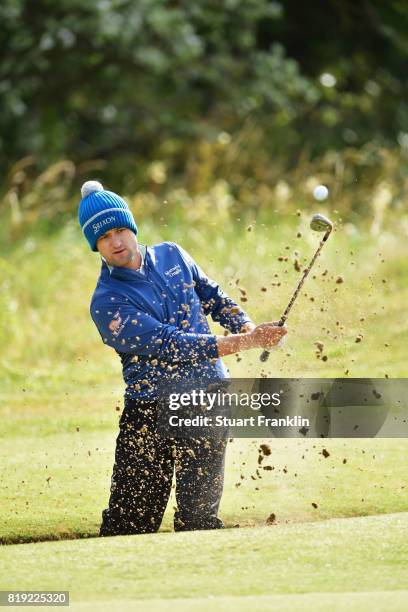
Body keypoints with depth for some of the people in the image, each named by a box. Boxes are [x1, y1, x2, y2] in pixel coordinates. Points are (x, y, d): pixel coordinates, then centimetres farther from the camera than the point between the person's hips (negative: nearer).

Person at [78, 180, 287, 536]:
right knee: (131, 520, -4)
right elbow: (169, 344, -18)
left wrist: (248, 329, -2)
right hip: (148, 412, -3)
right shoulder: (106, 302, -9)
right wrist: (241, 344, -23)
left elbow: (215, 299, 20)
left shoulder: (172, 256, 9)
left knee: (199, 514, 0)